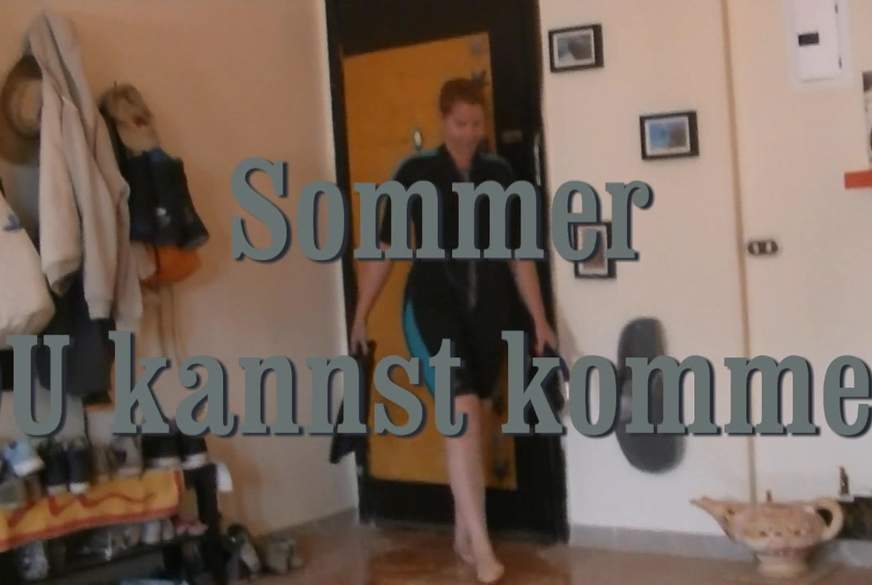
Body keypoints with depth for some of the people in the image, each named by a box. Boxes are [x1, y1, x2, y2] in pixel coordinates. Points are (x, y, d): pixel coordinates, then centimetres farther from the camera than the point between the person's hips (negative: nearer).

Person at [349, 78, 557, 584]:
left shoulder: (501, 175, 6)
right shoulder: (416, 172, -2)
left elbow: (519, 254, 9)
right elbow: (385, 247, 1)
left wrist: (540, 320, 6)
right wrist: (361, 315, 0)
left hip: (489, 307, 4)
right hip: (433, 304, -4)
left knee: (474, 419, 10)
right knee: (463, 413, -18)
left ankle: (463, 532, 25)